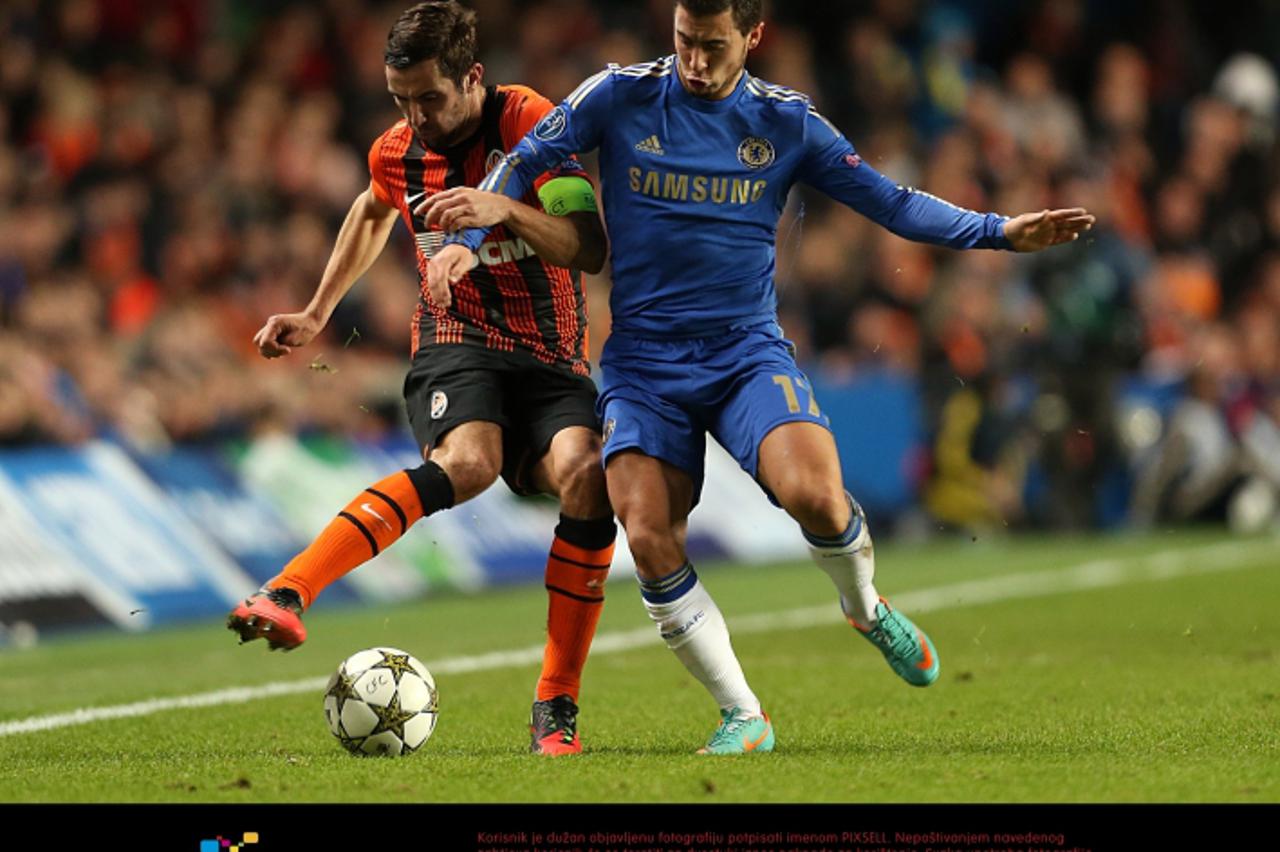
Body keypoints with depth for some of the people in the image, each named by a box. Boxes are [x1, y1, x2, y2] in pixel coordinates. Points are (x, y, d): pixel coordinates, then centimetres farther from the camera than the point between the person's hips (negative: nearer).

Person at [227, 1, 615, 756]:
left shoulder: (531, 125, -10)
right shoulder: (397, 155, 3)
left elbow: (590, 251, -19)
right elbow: (374, 210, 30)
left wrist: (507, 210, -35)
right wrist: (318, 313, 28)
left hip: (554, 358, 0)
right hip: (458, 342, 0)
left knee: (585, 476, -31)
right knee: (467, 461, -35)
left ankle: (557, 709, -18)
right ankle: (286, 595, -49)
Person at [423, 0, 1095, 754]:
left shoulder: (786, 122, 2)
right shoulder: (620, 97, -1)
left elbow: (891, 203, 7)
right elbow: (524, 165, 5)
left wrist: (1000, 233, -2)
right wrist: (467, 236, -11)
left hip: (748, 350, -1)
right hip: (643, 360, 1)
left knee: (813, 493, -27)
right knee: (649, 539, -17)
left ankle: (868, 609, 8)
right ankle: (743, 718, -3)